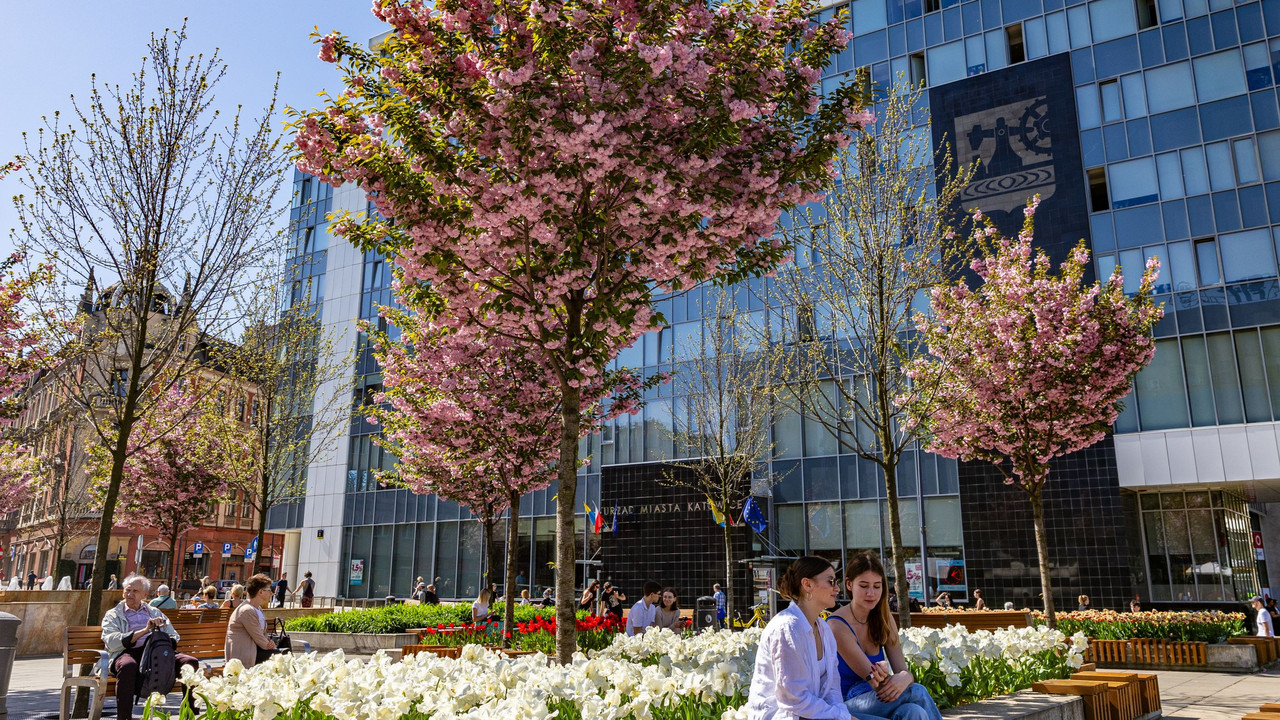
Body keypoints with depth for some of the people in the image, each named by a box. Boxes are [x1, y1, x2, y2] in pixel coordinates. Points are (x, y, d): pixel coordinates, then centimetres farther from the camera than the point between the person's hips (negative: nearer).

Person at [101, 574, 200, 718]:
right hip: (129, 653, -3)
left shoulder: (155, 612, 29)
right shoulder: (113, 615, 18)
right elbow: (111, 643, -2)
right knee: (128, 665, -41)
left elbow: (174, 637, 21)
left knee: (190, 662, -24)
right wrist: (144, 631, -12)